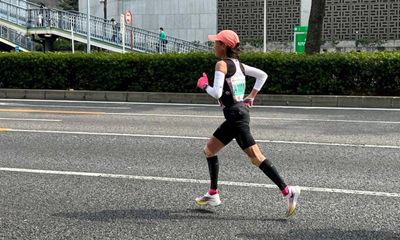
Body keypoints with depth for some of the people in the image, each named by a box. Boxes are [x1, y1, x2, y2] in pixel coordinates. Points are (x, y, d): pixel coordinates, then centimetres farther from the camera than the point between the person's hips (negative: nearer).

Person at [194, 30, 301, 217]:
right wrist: (251, 97, 17)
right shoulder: (237, 63, 13)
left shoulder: (222, 64, -11)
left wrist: (204, 85, -2)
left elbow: (216, 93, -21)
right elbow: (262, 75, 17)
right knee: (209, 150, 17)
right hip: (239, 112, 10)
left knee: (255, 157, -10)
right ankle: (213, 194, 23)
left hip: (236, 116, -10)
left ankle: (287, 191, -12)